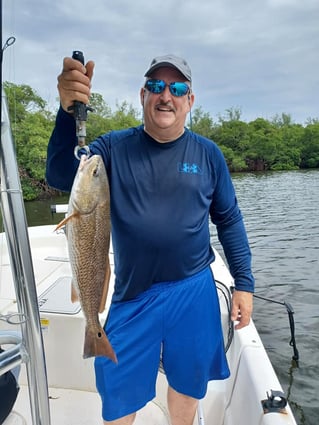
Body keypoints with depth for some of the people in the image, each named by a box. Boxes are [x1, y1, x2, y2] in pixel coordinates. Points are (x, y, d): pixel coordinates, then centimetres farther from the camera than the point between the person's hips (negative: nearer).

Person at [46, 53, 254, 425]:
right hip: (132, 293, -1)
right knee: (117, 392, 12)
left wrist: (244, 283, 2)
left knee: (188, 381, 20)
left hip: (194, 291, 2)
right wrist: (68, 111, -32)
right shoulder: (114, 147, -3)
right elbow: (61, 177, -17)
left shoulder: (207, 153, 0)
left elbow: (229, 220, 4)